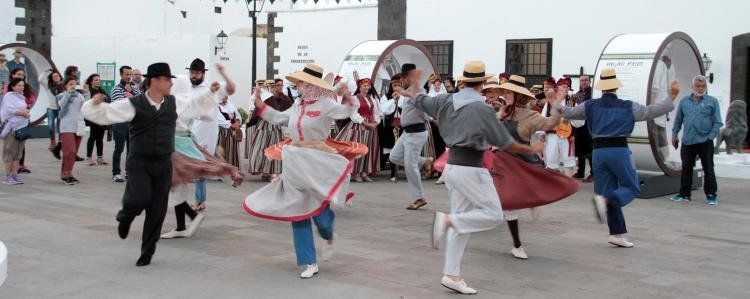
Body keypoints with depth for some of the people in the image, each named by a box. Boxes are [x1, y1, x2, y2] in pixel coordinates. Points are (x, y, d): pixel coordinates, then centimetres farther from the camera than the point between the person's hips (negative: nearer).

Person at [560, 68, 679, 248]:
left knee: (609, 191, 9)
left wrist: (558, 103, 27)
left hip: (599, 152, 4)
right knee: (631, 188, 9)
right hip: (619, 151, -3)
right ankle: (604, 199, -21)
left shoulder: (591, 106, 3)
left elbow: (569, 113, 8)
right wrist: (671, 98, 10)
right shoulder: (627, 107, -2)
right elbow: (652, 111, 0)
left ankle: (617, 234, 7)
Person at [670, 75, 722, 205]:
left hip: (705, 142, -3)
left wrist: (711, 136, -9)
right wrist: (674, 135, 12)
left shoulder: (712, 101, 1)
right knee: (686, 168, 10)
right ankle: (684, 194, 19)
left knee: (708, 169, 0)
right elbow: (678, 120, 15)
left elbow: (717, 122, -1)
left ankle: (711, 195, 7)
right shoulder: (684, 101, 9)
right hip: (687, 142, 3)